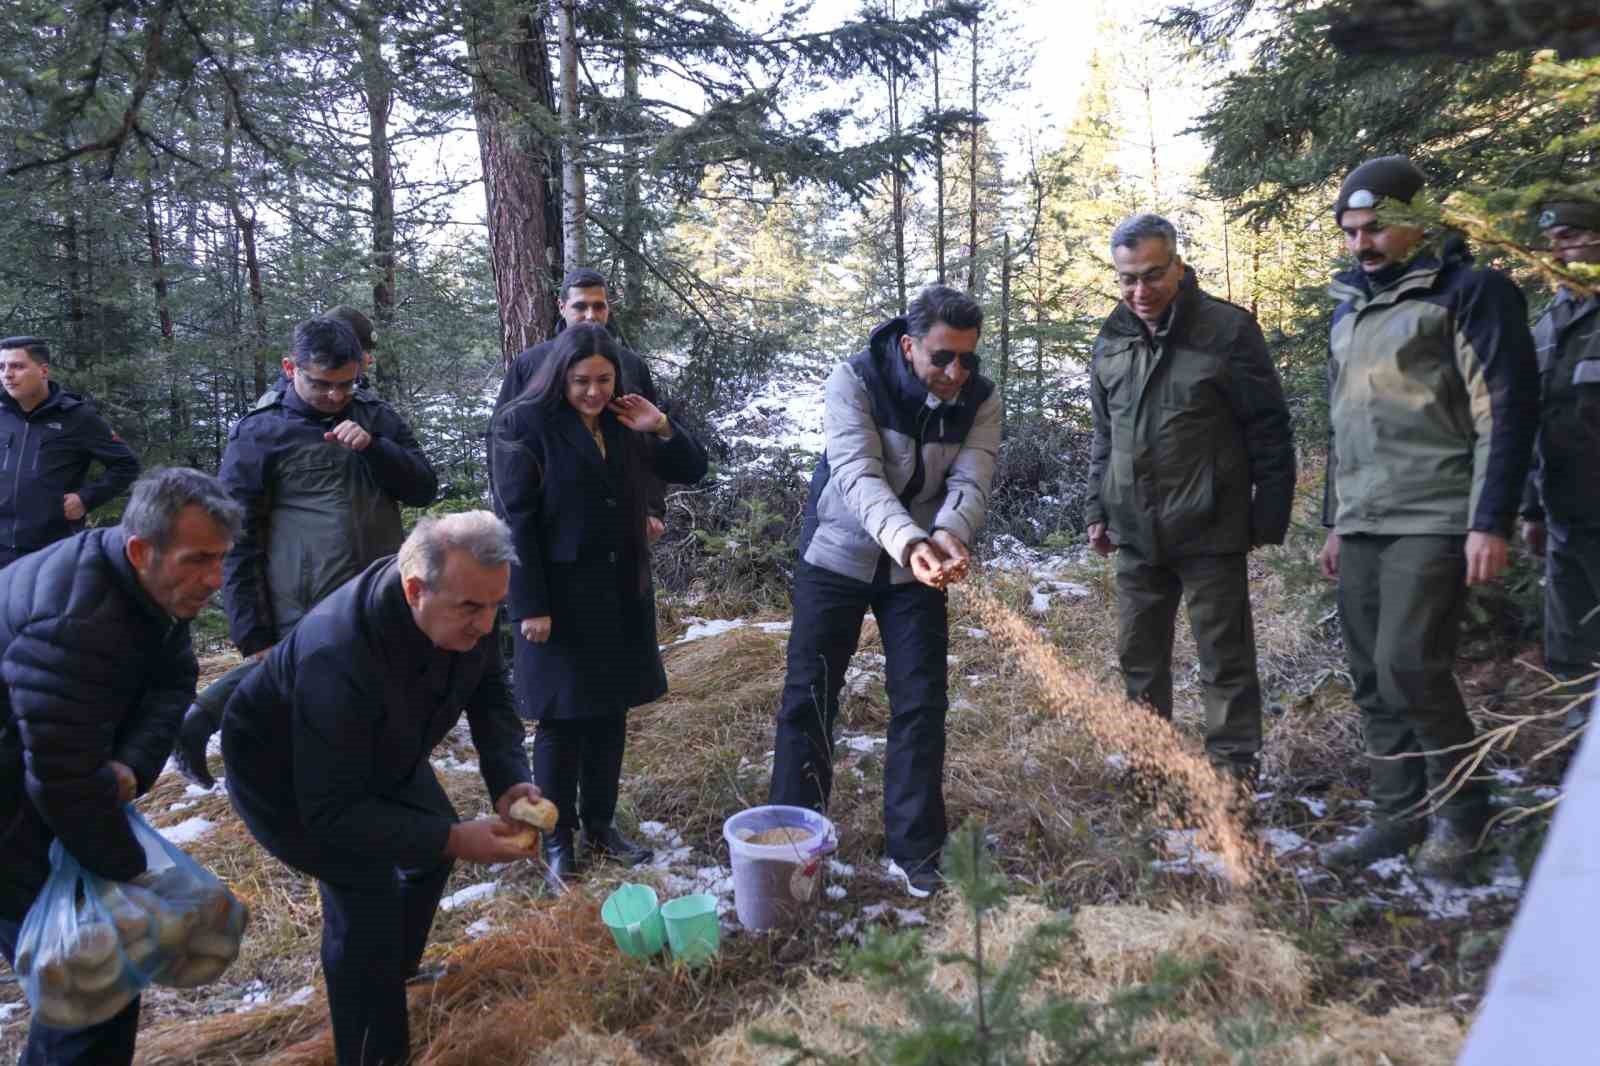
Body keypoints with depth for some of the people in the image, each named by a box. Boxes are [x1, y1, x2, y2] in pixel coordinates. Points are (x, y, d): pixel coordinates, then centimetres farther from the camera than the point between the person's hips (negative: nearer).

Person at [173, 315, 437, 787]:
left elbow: (424, 488, 7)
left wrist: (373, 447, -10)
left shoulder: (376, 416, 10)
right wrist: (254, 637, -5)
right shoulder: (258, 432, -2)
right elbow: (238, 543, -1)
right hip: (306, 622, -4)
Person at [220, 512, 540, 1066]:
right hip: (284, 771, -7)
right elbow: (331, 812, -37)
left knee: (432, 850, 13)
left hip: (381, 751, 7)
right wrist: (453, 839, -41)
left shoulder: (466, 606, -25)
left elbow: (490, 695, -10)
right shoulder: (339, 657, -44)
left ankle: (396, 970, 42)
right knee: (366, 890, -16)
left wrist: (509, 781, -26)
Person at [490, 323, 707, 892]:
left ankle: (600, 824, 28)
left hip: (621, 592, 6)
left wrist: (661, 428, -8)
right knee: (560, 721, 4)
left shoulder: (623, 425, 7)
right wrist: (529, 606, -17)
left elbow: (693, 470, 11)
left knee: (610, 714, 13)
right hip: (558, 596, -5)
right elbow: (515, 520, -13)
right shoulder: (524, 424, -9)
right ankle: (558, 839, 18)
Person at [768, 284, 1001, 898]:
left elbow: (971, 484, -20)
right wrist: (910, 541, -49)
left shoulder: (980, 400, -10)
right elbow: (858, 476, -32)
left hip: (919, 565, 3)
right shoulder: (854, 381, -20)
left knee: (921, 704, 2)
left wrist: (949, 534, -44)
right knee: (808, 697, 2)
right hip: (837, 556, -2)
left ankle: (915, 851, 15)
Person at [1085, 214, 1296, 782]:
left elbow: (1269, 431, -6)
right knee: (1139, 652, 14)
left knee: (1224, 657, 4)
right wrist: (1099, 510, 14)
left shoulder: (1228, 330, -9)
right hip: (1136, 532, 6)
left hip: (1209, 531, -5)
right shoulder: (1112, 339, 8)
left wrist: (1270, 517, -8)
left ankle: (1232, 767, 17)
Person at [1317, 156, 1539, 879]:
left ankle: (1459, 806, 9)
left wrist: (1491, 523, -16)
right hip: (1363, 527, 7)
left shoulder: (1469, 293, -3)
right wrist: (1334, 523, 21)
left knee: (1408, 667, -13)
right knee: (1372, 681, 7)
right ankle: (1400, 815, 18)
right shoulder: (1348, 308, 19)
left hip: (1434, 522, -7)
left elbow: (1506, 411, -9)